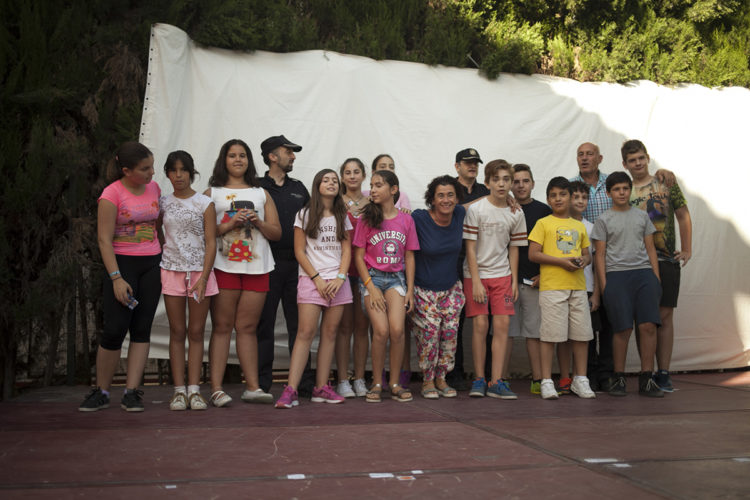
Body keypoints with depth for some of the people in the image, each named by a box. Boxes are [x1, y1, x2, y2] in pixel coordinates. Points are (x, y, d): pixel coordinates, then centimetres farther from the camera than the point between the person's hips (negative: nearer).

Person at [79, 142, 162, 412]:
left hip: (152, 264, 5)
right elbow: (104, 240, -11)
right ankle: (101, 392, 9)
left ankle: (132, 392, 4)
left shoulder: (154, 188, 8)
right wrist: (116, 278, -18)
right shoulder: (112, 194, -9)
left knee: (142, 329, 1)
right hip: (122, 263, -5)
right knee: (115, 329, -7)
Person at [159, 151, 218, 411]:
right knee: (177, 332, 3)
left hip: (200, 271, -2)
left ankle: (194, 389, 6)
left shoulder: (204, 203, 0)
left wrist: (203, 278, -12)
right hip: (171, 271, 2)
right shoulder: (163, 203, 7)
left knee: (196, 332, 2)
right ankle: (179, 390, 7)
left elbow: (211, 243, -4)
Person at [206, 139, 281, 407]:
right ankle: (216, 389, -3)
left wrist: (258, 222, -4)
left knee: (247, 327, 3)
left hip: (257, 267, 2)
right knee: (222, 327, -4)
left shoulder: (261, 193, 19)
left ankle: (253, 387, 5)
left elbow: (277, 233, 14)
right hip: (224, 267, -2)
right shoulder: (212, 193, 11)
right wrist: (229, 225, -12)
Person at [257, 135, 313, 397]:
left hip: (296, 265, 4)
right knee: (264, 324, 1)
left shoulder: (299, 188, 18)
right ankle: (261, 384, 8)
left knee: (299, 325, 4)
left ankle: (305, 384, 8)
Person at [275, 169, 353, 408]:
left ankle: (321, 387, 6)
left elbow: (347, 251, 9)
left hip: (338, 282, 3)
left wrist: (340, 277, -6)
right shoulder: (305, 215, 5)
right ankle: (291, 389, -14)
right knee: (305, 332, -12)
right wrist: (317, 278, -9)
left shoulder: (342, 217, 14)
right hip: (312, 279, -3)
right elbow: (299, 251, 0)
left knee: (330, 333, 1)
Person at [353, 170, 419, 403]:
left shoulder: (406, 220, 6)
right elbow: (359, 256, 1)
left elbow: (409, 256, 9)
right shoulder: (366, 219, 2)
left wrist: (410, 290, 3)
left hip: (396, 278, 1)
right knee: (381, 331, -16)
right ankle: (376, 383, 0)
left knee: (397, 329, -16)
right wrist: (371, 288, -9)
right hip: (372, 278, -1)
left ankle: (394, 383, 0)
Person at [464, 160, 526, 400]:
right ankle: (479, 380, 6)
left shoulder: (516, 214, 3)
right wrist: (476, 281, -13)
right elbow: (470, 248, -9)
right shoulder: (476, 209, -8)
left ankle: (496, 382, 1)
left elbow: (513, 249, 10)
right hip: (476, 274, -3)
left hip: (502, 275, 3)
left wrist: (514, 281, 5)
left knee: (502, 324, -4)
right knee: (480, 325, -6)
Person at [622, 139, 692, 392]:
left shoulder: (666, 184, 7)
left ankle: (663, 373, 7)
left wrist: (687, 250, 4)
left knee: (665, 316, 0)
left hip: (667, 260, 0)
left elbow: (683, 216, 11)